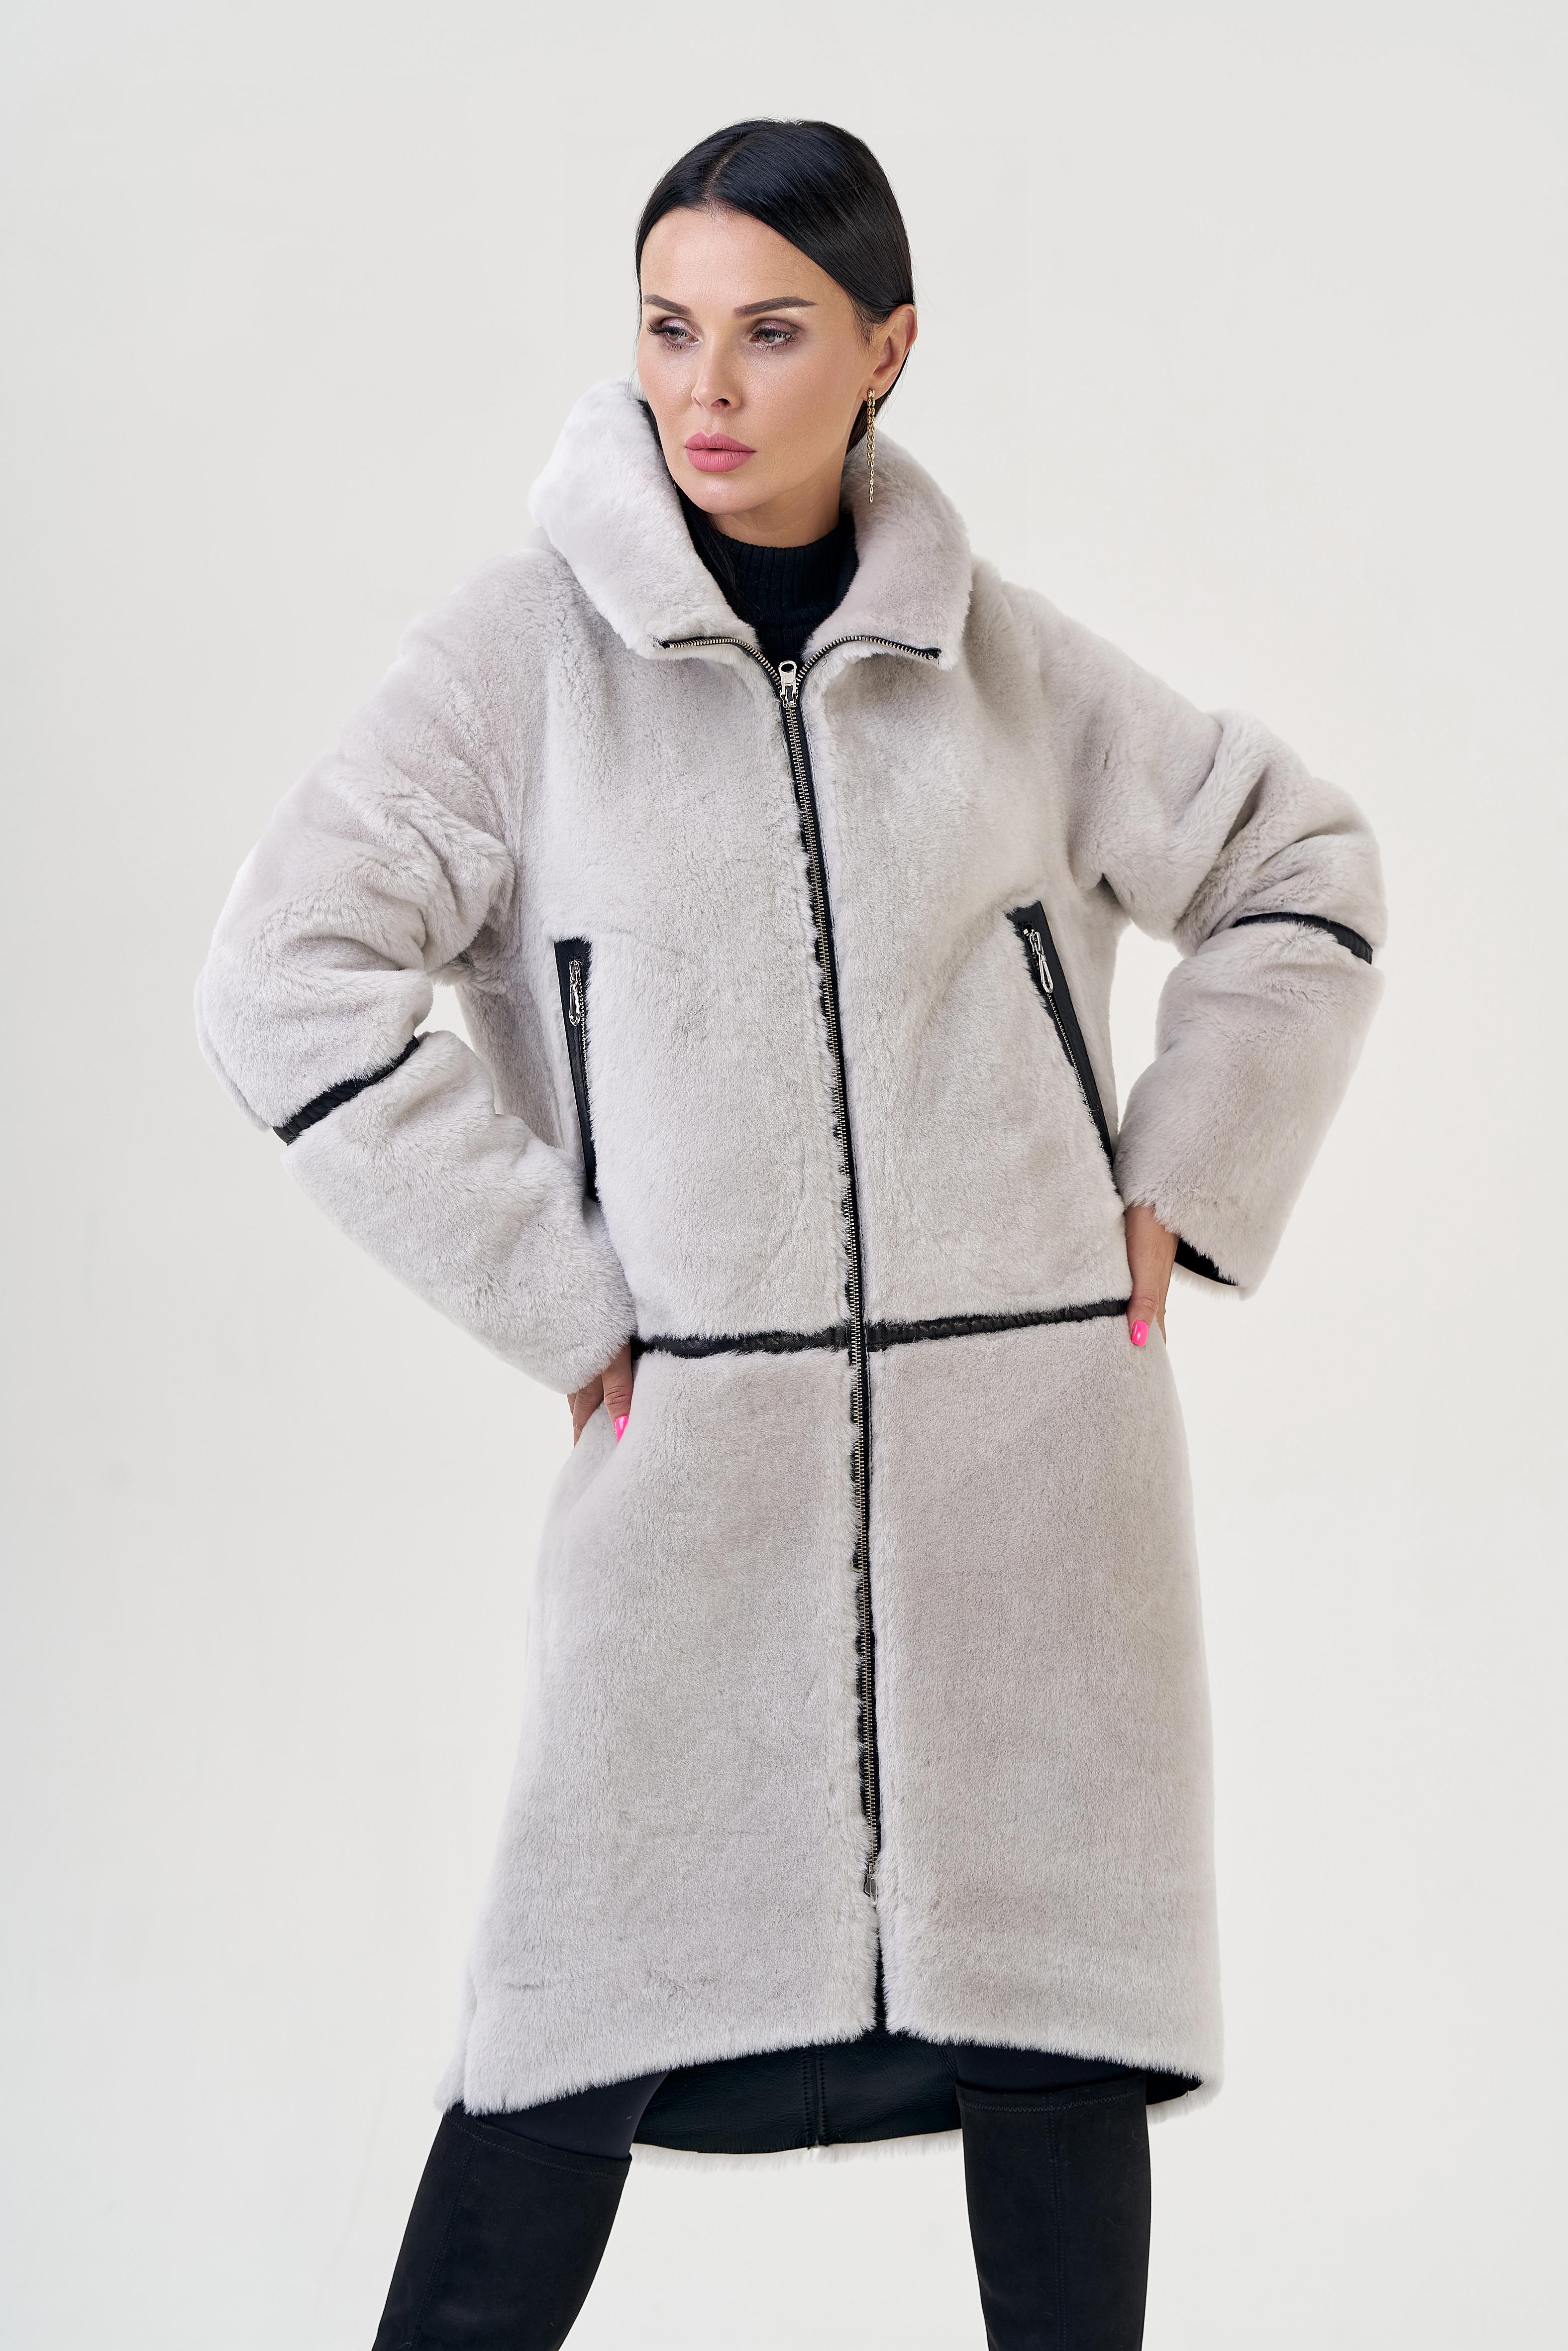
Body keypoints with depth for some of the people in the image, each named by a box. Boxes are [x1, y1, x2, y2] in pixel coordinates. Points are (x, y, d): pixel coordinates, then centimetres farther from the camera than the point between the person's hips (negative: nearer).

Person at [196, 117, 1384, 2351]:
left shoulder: (999, 651, 5)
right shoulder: (529, 647, -3)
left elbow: (1301, 863, 17)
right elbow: (287, 982, -8)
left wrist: (1185, 1181, 6)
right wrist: (552, 1303, -9)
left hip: (1032, 1415, 3)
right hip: (703, 1426, -2)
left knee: (1057, 1996, 9)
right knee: (597, 2024, -2)